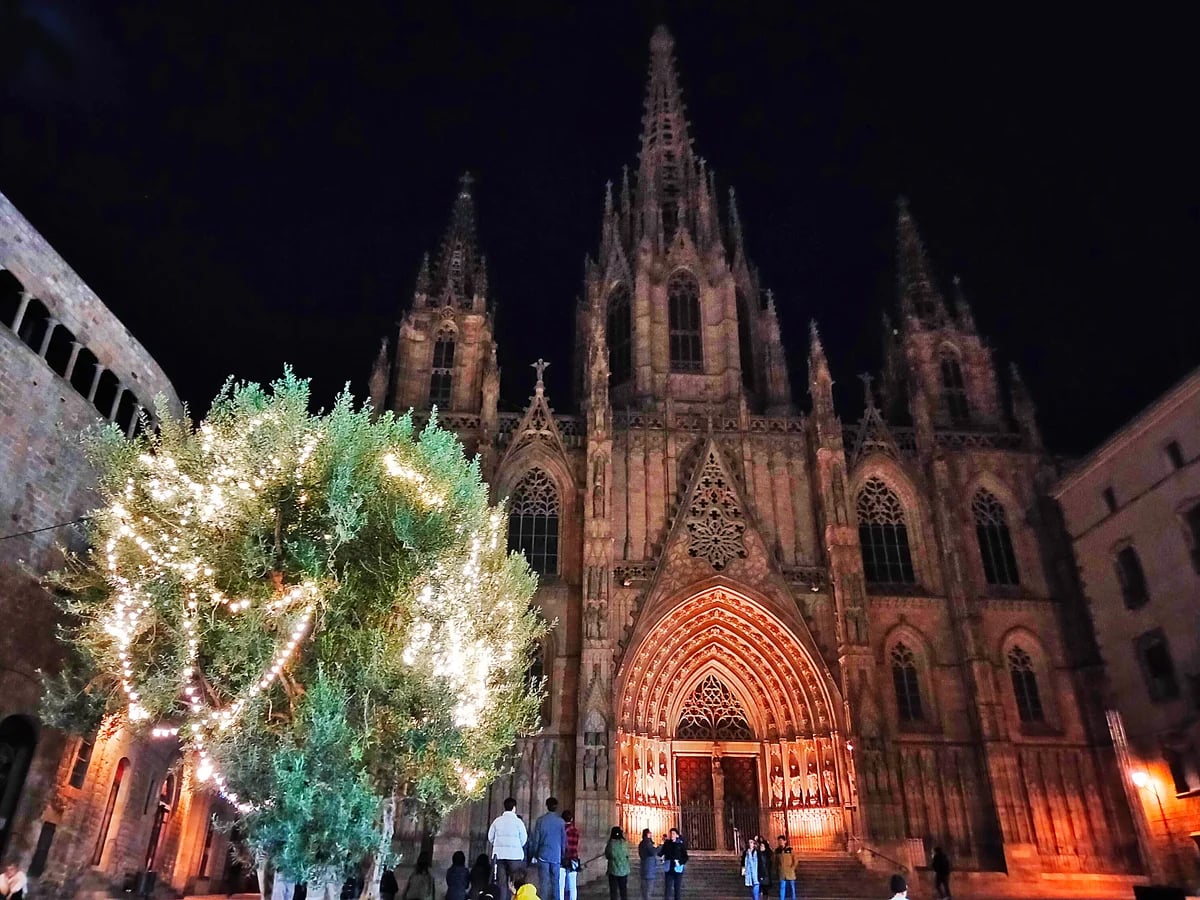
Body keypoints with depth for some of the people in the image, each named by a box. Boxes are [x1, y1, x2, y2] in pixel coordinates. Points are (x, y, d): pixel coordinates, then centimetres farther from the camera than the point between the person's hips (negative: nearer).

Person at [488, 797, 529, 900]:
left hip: (499, 854, 3)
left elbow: (490, 837, 8)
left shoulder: (497, 820, 4)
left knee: (501, 881, 8)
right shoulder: (517, 821, -5)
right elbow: (524, 838, -2)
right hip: (515, 855, -3)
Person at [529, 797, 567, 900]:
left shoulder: (540, 820, -3)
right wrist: (563, 854, 16)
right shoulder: (561, 821, -2)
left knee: (544, 881, 2)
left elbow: (535, 839, 0)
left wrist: (533, 854, 8)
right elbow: (564, 840, 4)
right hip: (556, 856, 1)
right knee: (555, 881, 8)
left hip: (543, 855, -1)